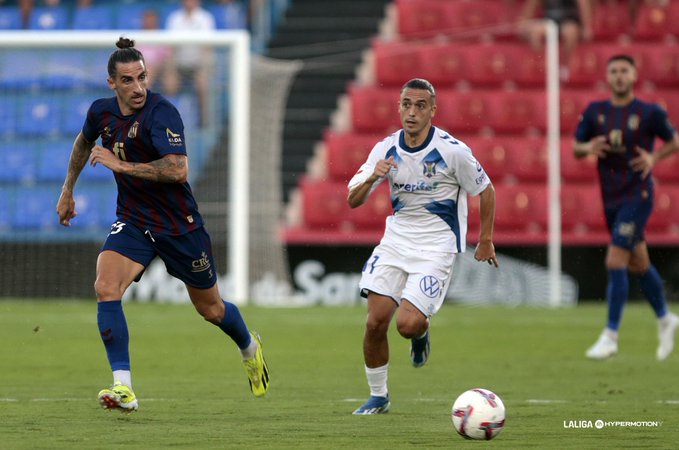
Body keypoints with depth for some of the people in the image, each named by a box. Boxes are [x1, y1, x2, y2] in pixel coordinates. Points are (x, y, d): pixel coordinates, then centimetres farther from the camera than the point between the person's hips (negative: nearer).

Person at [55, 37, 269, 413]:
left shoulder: (161, 113, -23)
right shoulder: (102, 112, -3)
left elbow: (178, 170, -37)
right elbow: (83, 143, 22)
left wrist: (121, 164, -33)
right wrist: (67, 191, 27)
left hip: (179, 224, -4)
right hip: (132, 222, 4)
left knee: (210, 308, 13)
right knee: (105, 288, -23)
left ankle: (249, 347, 48)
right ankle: (123, 387, -23)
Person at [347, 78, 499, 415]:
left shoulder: (453, 150, -14)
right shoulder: (386, 149, -2)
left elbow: (486, 191, 0)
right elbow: (353, 200, -3)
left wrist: (485, 241, 5)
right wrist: (372, 177, -24)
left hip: (436, 247, -4)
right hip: (395, 240, 4)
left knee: (408, 324, -19)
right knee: (375, 322, -7)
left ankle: (421, 333, 20)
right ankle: (378, 396, 12)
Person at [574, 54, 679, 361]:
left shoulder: (650, 113, -6)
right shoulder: (595, 112, 4)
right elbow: (576, 148, 10)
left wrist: (654, 158, -11)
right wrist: (588, 148, -12)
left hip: (638, 195, -5)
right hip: (611, 197, 5)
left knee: (615, 262, -15)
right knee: (638, 265, 16)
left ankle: (611, 336, -10)